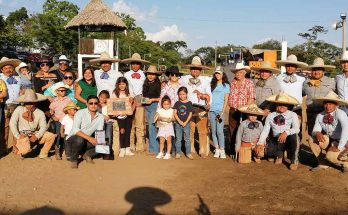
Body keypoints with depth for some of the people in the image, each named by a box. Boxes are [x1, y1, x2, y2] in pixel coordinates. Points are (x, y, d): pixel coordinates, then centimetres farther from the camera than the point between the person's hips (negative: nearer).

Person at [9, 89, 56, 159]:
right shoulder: (19, 109, -5)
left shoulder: (40, 113, 0)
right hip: (23, 135, -3)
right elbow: (12, 123, -9)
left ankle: (43, 154, 3)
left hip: (35, 135, 3)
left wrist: (36, 136, -22)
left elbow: (43, 127, -4)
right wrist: (18, 136, -17)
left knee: (51, 136, -17)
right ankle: (18, 148, 10)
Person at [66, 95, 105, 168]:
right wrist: (89, 138, -35)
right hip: (72, 139, -4)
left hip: (86, 141, 4)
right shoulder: (80, 113, -14)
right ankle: (73, 159, -9)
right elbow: (75, 129, -25)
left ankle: (87, 154, 11)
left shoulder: (100, 117, 0)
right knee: (79, 139, -37)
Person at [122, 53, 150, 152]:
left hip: (140, 100, -1)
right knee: (130, 124, -2)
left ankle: (140, 146, 0)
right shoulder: (126, 74, 14)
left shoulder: (144, 75, 10)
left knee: (140, 124, -4)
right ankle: (130, 145, 4)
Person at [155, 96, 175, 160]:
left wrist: (171, 119, -18)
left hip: (169, 126, -1)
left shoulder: (171, 110, 4)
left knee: (169, 140, -9)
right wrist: (160, 118, -16)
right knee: (161, 140, -3)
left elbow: (173, 118, 2)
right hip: (162, 127, 1)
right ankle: (161, 153, 13)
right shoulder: (159, 110, 5)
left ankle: (168, 154, -1)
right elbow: (156, 118, 3)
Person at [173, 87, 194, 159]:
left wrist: (185, 122, -10)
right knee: (178, 139, 7)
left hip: (186, 123, -1)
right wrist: (179, 121, -11)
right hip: (178, 123, 1)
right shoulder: (177, 103, 3)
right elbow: (175, 113, 0)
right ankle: (178, 153, 15)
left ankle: (188, 153, 11)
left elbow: (190, 114, -2)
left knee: (187, 139, 4)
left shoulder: (189, 103, 0)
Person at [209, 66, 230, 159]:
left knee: (220, 131, -9)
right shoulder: (212, 85, 16)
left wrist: (222, 113, -7)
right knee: (213, 131, 4)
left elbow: (226, 100, 1)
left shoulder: (226, 85, 6)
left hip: (220, 110, -3)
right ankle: (217, 149, 12)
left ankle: (222, 150, -1)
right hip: (211, 110, 3)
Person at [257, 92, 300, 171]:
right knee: (265, 150, -29)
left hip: (289, 140, -2)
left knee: (294, 135, -36)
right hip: (276, 141, 2)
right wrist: (260, 143, -14)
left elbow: (296, 129, -15)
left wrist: (286, 132, -35)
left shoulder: (292, 115, 0)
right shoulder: (270, 116, 6)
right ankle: (279, 154, 12)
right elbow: (265, 130, 1)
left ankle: (294, 160, -10)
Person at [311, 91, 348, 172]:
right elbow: (315, 130, -4)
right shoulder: (320, 116, -6)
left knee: (330, 156, -29)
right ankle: (322, 164, 3)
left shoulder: (340, 114, -23)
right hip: (330, 140, 6)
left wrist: (339, 147, -36)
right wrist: (317, 133, -30)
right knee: (313, 139, -15)